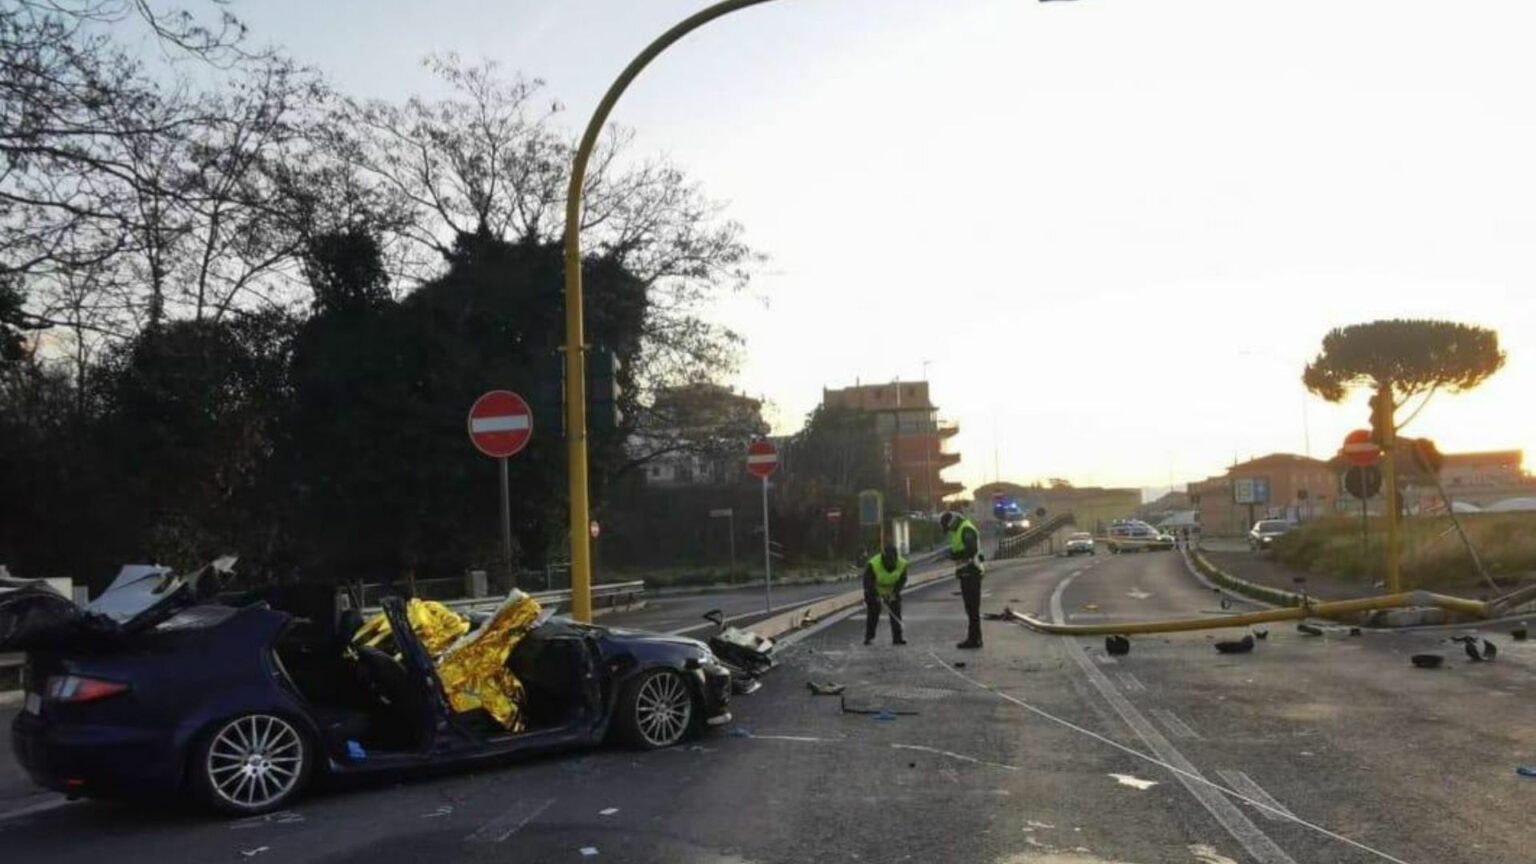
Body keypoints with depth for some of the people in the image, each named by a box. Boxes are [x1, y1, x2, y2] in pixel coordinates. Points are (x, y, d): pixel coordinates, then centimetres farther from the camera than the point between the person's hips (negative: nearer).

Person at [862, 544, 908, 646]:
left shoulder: (902, 564, -21)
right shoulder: (873, 564, -32)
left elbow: (902, 580, -11)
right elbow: (868, 581, -24)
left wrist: (894, 593, -23)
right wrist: (877, 595, -29)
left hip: (892, 592, 3)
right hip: (874, 591, -3)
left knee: (896, 613, -3)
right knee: (872, 614, -2)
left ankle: (897, 638, 2)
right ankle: (868, 637, 9)